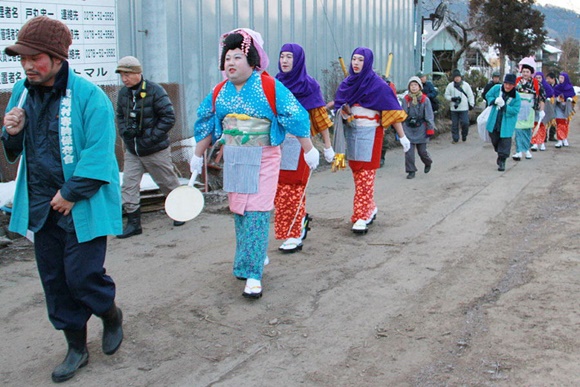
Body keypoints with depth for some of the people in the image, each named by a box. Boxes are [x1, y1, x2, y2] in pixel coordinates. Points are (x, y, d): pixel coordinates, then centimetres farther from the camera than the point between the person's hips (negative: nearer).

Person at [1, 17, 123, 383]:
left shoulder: (89, 97, -15)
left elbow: (98, 156, -18)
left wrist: (70, 194, -17)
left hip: (81, 208, -6)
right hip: (41, 208, 7)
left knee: (82, 277, -4)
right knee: (55, 281, 11)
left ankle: (112, 316, 29)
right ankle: (77, 348, 28)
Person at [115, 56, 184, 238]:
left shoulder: (155, 91, -15)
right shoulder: (123, 93, 4)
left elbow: (169, 117, -16)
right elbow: (120, 116, 17)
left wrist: (152, 138, -19)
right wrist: (124, 131, -4)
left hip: (156, 150, -5)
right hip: (132, 150, 5)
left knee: (168, 183, 11)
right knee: (128, 186, -1)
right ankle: (133, 223, 8)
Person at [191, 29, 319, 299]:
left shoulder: (270, 87, -9)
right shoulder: (219, 92, 7)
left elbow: (296, 117, -7)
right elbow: (206, 125, 17)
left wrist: (309, 150, -5)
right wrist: (197, 157, 22)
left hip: (263, 160, -5)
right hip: (233, 160, 5)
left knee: (256, 214, -10)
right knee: (239, 212, 10)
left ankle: (253, 275, -6)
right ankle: (257, 256, 30)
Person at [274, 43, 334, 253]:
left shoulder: (308, 84, -3)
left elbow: (320, 116, -5)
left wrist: (327, 146, -7)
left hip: (298, 142, -5)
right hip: (278, 141, 5)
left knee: (293, 187, -4)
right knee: (278, 187, 6)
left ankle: (294, 236, 5)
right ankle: (301, 220, 29)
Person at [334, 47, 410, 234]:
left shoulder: (377, 84, -8)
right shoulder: (347, 83, 9)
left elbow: (393, 111, -8)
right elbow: (339, 106, 15)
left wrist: (402, 136, -11)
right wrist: (343, 111, -10)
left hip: (369, 132, -6)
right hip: (350, 131, 6)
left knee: (366, 174, -8)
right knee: (357, 172, 11)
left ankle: (362, 217, -9)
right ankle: (370, 208, 27)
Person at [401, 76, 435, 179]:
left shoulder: (425, 100, -5)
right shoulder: (406, 99, 1)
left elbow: (429, 115, -2)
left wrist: (430, 129, -4)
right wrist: (401, 127, 10)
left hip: (421, 129, -2)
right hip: (408, 129, 2)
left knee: (422, 151, 6)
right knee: (409, 151, -3)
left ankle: (428, 163, 38)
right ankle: (411, 171, 8)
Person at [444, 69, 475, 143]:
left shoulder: (465, 85, 5)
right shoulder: (450, 85, 5)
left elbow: (470, 95, 9)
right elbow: (446, 95, 10)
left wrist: (471, 104, 1)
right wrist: (452, 98, -9)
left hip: (464, 108, -1)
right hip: (454, 108, 1)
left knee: (465, 123, -8)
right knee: (454, 124, 4)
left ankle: (464, 135, 17)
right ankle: (455, 138, 14)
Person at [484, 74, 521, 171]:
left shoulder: (516, 97, -13)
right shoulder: (497, 88, -7)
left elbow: (515, 110, -16)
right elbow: (488, 95, 5)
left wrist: (504, 105, -27)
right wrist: (494, 101, -15)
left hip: (507, 123, -3)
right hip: (494, 121, 4)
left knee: (505, 140, -7)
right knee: (494, 139, 17)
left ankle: (502, 161, 0)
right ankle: (499, 153, 42)